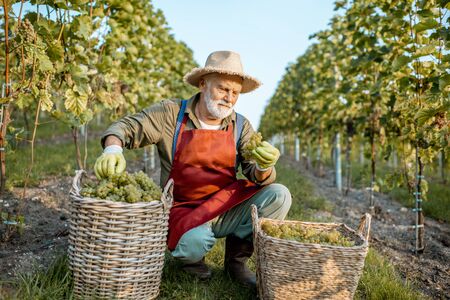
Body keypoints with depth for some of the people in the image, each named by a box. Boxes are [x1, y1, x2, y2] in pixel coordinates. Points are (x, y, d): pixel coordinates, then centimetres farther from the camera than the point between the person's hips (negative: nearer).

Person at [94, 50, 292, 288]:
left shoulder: (240, 126, 0)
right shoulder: (171, 113, -7)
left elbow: (257, 177, -5)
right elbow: (126, 127, -6)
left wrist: (264, 167, -30)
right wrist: (113, 149, -29)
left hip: (227, 210, 4)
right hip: (184, 212, -3)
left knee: (279, 195, -17)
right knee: (195, 242, -36)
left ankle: (236, 260, 3)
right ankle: (191, 257, 6)